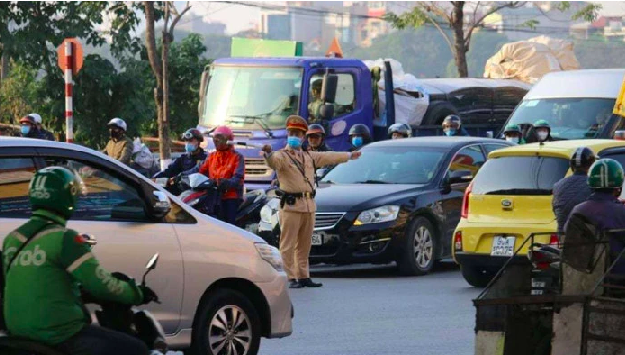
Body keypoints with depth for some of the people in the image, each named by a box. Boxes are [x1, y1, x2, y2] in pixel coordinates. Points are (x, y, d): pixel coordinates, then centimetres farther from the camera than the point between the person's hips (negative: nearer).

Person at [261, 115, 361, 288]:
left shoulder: (309, 156, 20)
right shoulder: (282, 156, -3)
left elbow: (328, 157, 32)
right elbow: (274, 162, -25)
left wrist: (349, 155, 43)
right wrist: (268, 155, -49)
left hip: (309, 206, 7)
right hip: (291, 206, -7)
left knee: (304, 245, 11)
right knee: (288, 245, -8)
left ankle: (303, 276, 17)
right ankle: (290, 278, -8)